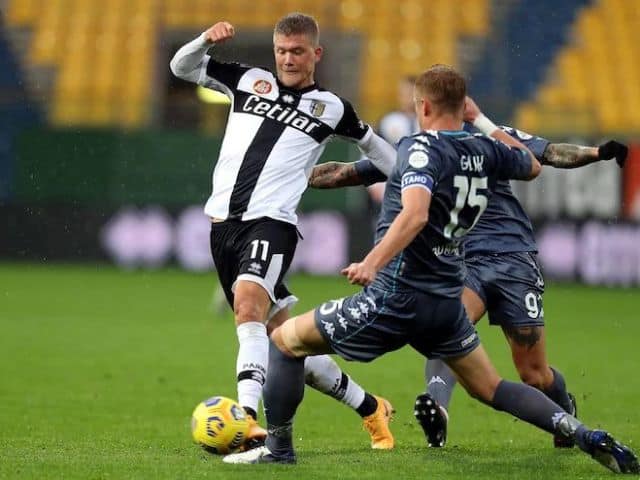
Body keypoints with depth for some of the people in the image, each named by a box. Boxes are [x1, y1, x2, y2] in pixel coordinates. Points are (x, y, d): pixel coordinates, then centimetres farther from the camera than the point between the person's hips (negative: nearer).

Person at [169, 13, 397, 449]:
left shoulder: (330, 107, 10)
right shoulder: (249, 81, 16)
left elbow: (376, 146, 26)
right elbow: (181, 67, 19)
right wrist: (206, 39, -1)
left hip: (271, 222, -4)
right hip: (223, 222, 4)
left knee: (248, 304, -32)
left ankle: (247, 415, -43)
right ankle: (370, 408, 22)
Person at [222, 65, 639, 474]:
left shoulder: (422, 148, -14)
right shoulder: (486, 150, 6)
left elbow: (415, 214, -32)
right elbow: (532, 167, 29)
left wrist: (372, 263, -41)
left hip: (396, 298, -7)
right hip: (447, 301, 7)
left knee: (286, 341, 8)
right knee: (491, 388, 20)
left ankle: (279, 448, 11)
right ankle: (585, 435, 5)